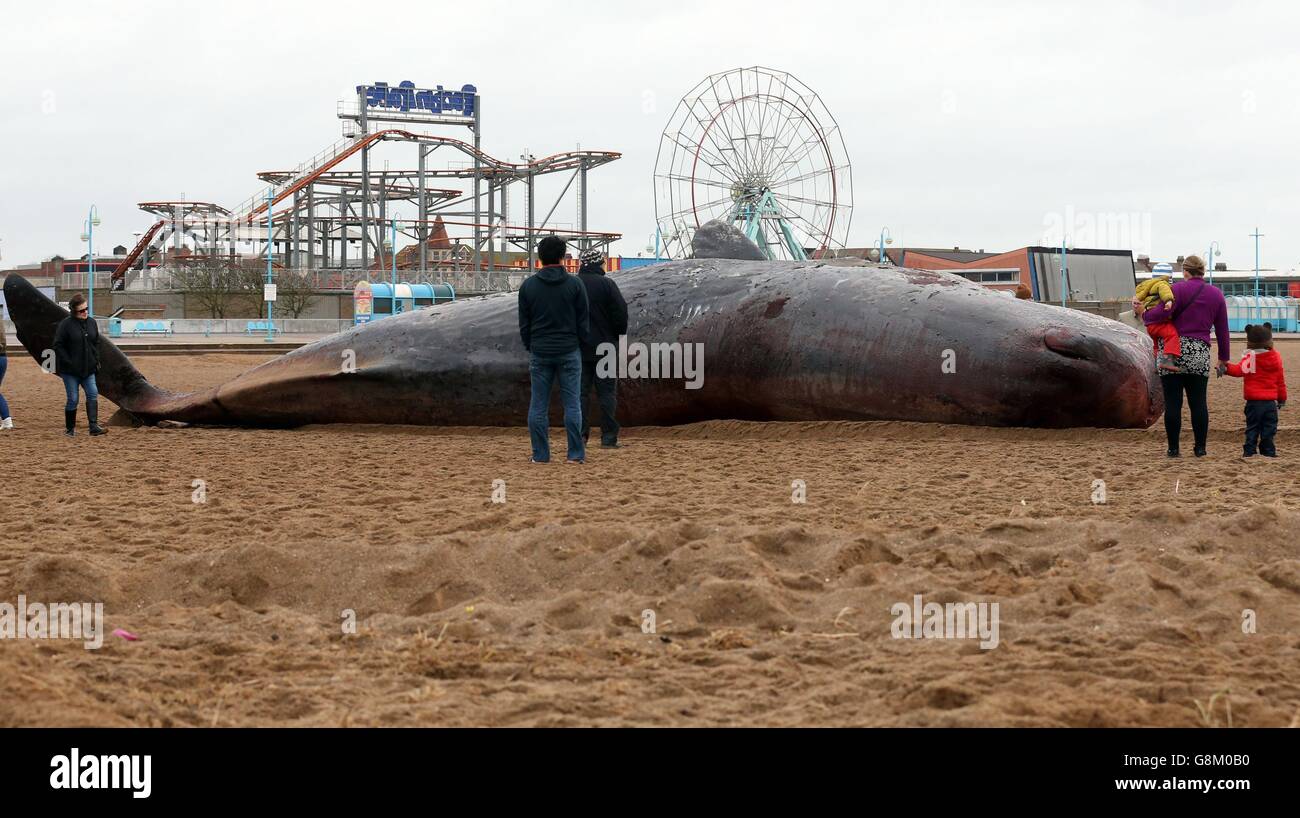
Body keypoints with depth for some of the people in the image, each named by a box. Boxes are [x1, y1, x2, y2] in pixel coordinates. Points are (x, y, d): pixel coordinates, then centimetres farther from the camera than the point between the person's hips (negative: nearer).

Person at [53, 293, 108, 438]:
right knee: (73, 398, -1)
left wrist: (96, 360, 7)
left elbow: (96, 343, 17)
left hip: (88, 369, 5)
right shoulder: (66, 324, -11)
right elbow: (58, 345, -11)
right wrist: (69, 363, -16)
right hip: (70, 371, -5)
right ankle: (70, 429, 13)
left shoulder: (91, 323, 6)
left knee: (93, 394, -8)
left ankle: (94, 427, -10)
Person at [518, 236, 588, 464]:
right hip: (569, 352, -1)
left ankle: (540, 454, 4)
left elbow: (524, 324, 5)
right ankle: (576, 453, -2)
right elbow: (583, 322, 0)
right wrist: (580, 346, 12)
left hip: (539, 352, 1)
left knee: (538, 405, 5)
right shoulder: (575, 284, -3)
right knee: (572, 403, 1)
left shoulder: (528, 285, 2)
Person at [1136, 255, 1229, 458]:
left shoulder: (1179, 289, -3)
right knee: (1198, 403, 8)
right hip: (1200, 354, 3)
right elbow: (1222, 330, 14)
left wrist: (1144, 313, 1)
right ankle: (1200, 448, 8)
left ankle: (1173, 448, 2)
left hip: (1173, 351, -3)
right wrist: (1224, 358, 22)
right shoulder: (1216, 294, 11)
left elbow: (1163, 312, -18)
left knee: (1172, 403, 1)